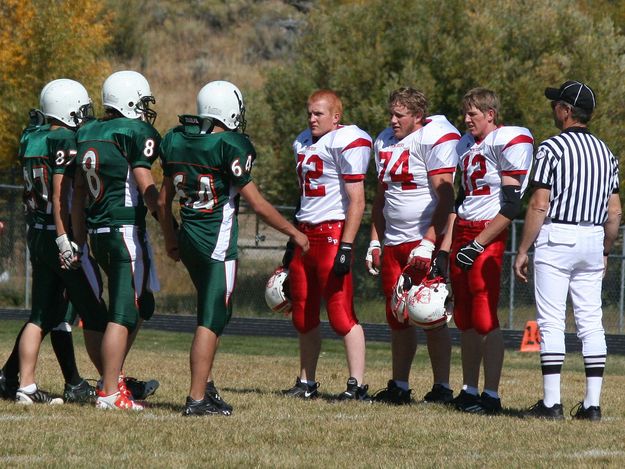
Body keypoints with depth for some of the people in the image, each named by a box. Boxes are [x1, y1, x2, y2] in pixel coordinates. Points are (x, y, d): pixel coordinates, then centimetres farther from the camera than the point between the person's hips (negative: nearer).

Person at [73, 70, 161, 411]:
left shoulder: (88, 134, 12)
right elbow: (145, 187, -13)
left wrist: (79, 239, 19)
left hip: (98, 232, 8)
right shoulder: (137, 133, -10)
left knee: (141, 306, 21)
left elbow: (78, 192, 15)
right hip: (127, 230, -8)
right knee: (123, 314, -5)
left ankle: (113, 375, 21)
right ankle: (110, 393, -6)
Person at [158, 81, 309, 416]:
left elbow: (164, 200, 13)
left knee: (215, 312, 21)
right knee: (211, 319, -3)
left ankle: (205, 384, 20)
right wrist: (295, 233, 0)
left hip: (188, 238, 7)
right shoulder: (230, 146, -15)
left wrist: (170, 239, 28)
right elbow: (256, 203, -11)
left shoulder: (177, 141, 5)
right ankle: (197, 399, -4)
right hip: (217, 242, -7)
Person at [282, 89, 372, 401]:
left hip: (332, 233, -9)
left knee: (341, 314, -10)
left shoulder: (346, 144, -11)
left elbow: (356, 201, -14)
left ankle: (357, 386, -7)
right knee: (303, 316, 11)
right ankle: (306, 383, 20)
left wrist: (346, 247, -20)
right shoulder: (304, 143, 16)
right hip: (305, 234, 9)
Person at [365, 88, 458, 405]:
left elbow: (445, 197, -17)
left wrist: (428, 243, -21)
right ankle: (399, 387, 15)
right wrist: (375, 241, 18)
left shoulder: (435, 138, -12)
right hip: (393, 242, 8)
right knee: (398, 318, 9)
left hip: (427, 240, -8)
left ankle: (442, 387, -2)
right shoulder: (385, 141, 13)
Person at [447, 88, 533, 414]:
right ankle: (469, 391, 15)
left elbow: (510, 206, -15)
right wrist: (449, 242, 17)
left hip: (488, 236, -8)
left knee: (485, 319, -10)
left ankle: (491, 395, -7)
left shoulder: (508, 143, -11)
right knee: (464, 318, 9)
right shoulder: (467, 145, 15)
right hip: (463, 232, 8)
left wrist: (478, 244, -17)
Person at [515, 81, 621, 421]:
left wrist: (522, 250, -7)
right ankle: (592, 404, 4)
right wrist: (605, 252, 21)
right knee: (591, 322, 6)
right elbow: (614, 212, 11)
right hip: (592, 240, 6)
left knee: (551, 321, -4)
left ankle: (551, 403, -8)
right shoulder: (605, 153, 11)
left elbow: (539, 205, -12)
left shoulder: (551, 148, -8)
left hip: (556, 239, -6)